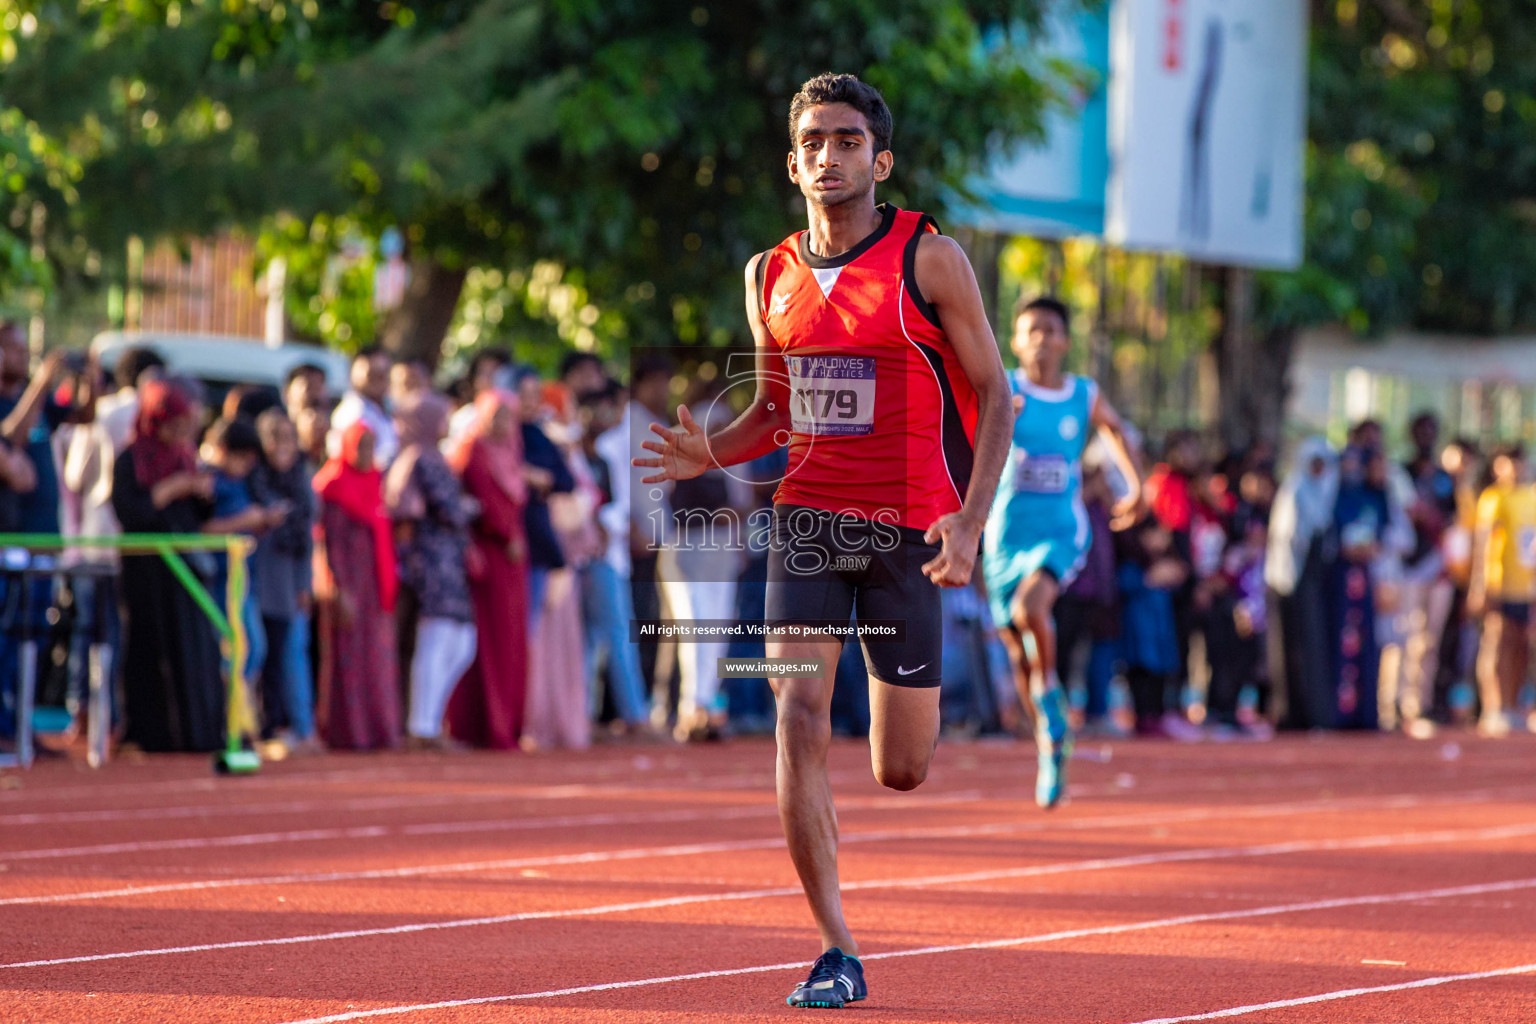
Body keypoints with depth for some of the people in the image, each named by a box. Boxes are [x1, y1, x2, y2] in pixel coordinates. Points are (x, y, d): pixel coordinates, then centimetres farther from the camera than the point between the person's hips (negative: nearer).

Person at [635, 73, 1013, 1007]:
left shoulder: (931, 259, -5)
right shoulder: (770, 277, 8)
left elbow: (994, 396, -3)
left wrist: (971, 520, -16)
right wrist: (712, 452, -3)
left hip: (909, 531, -3)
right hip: (808, 519, 3)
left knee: (901, 771, 3)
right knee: (800, 723, -16)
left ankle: (917, 702, 42)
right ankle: (838, 954, -10)